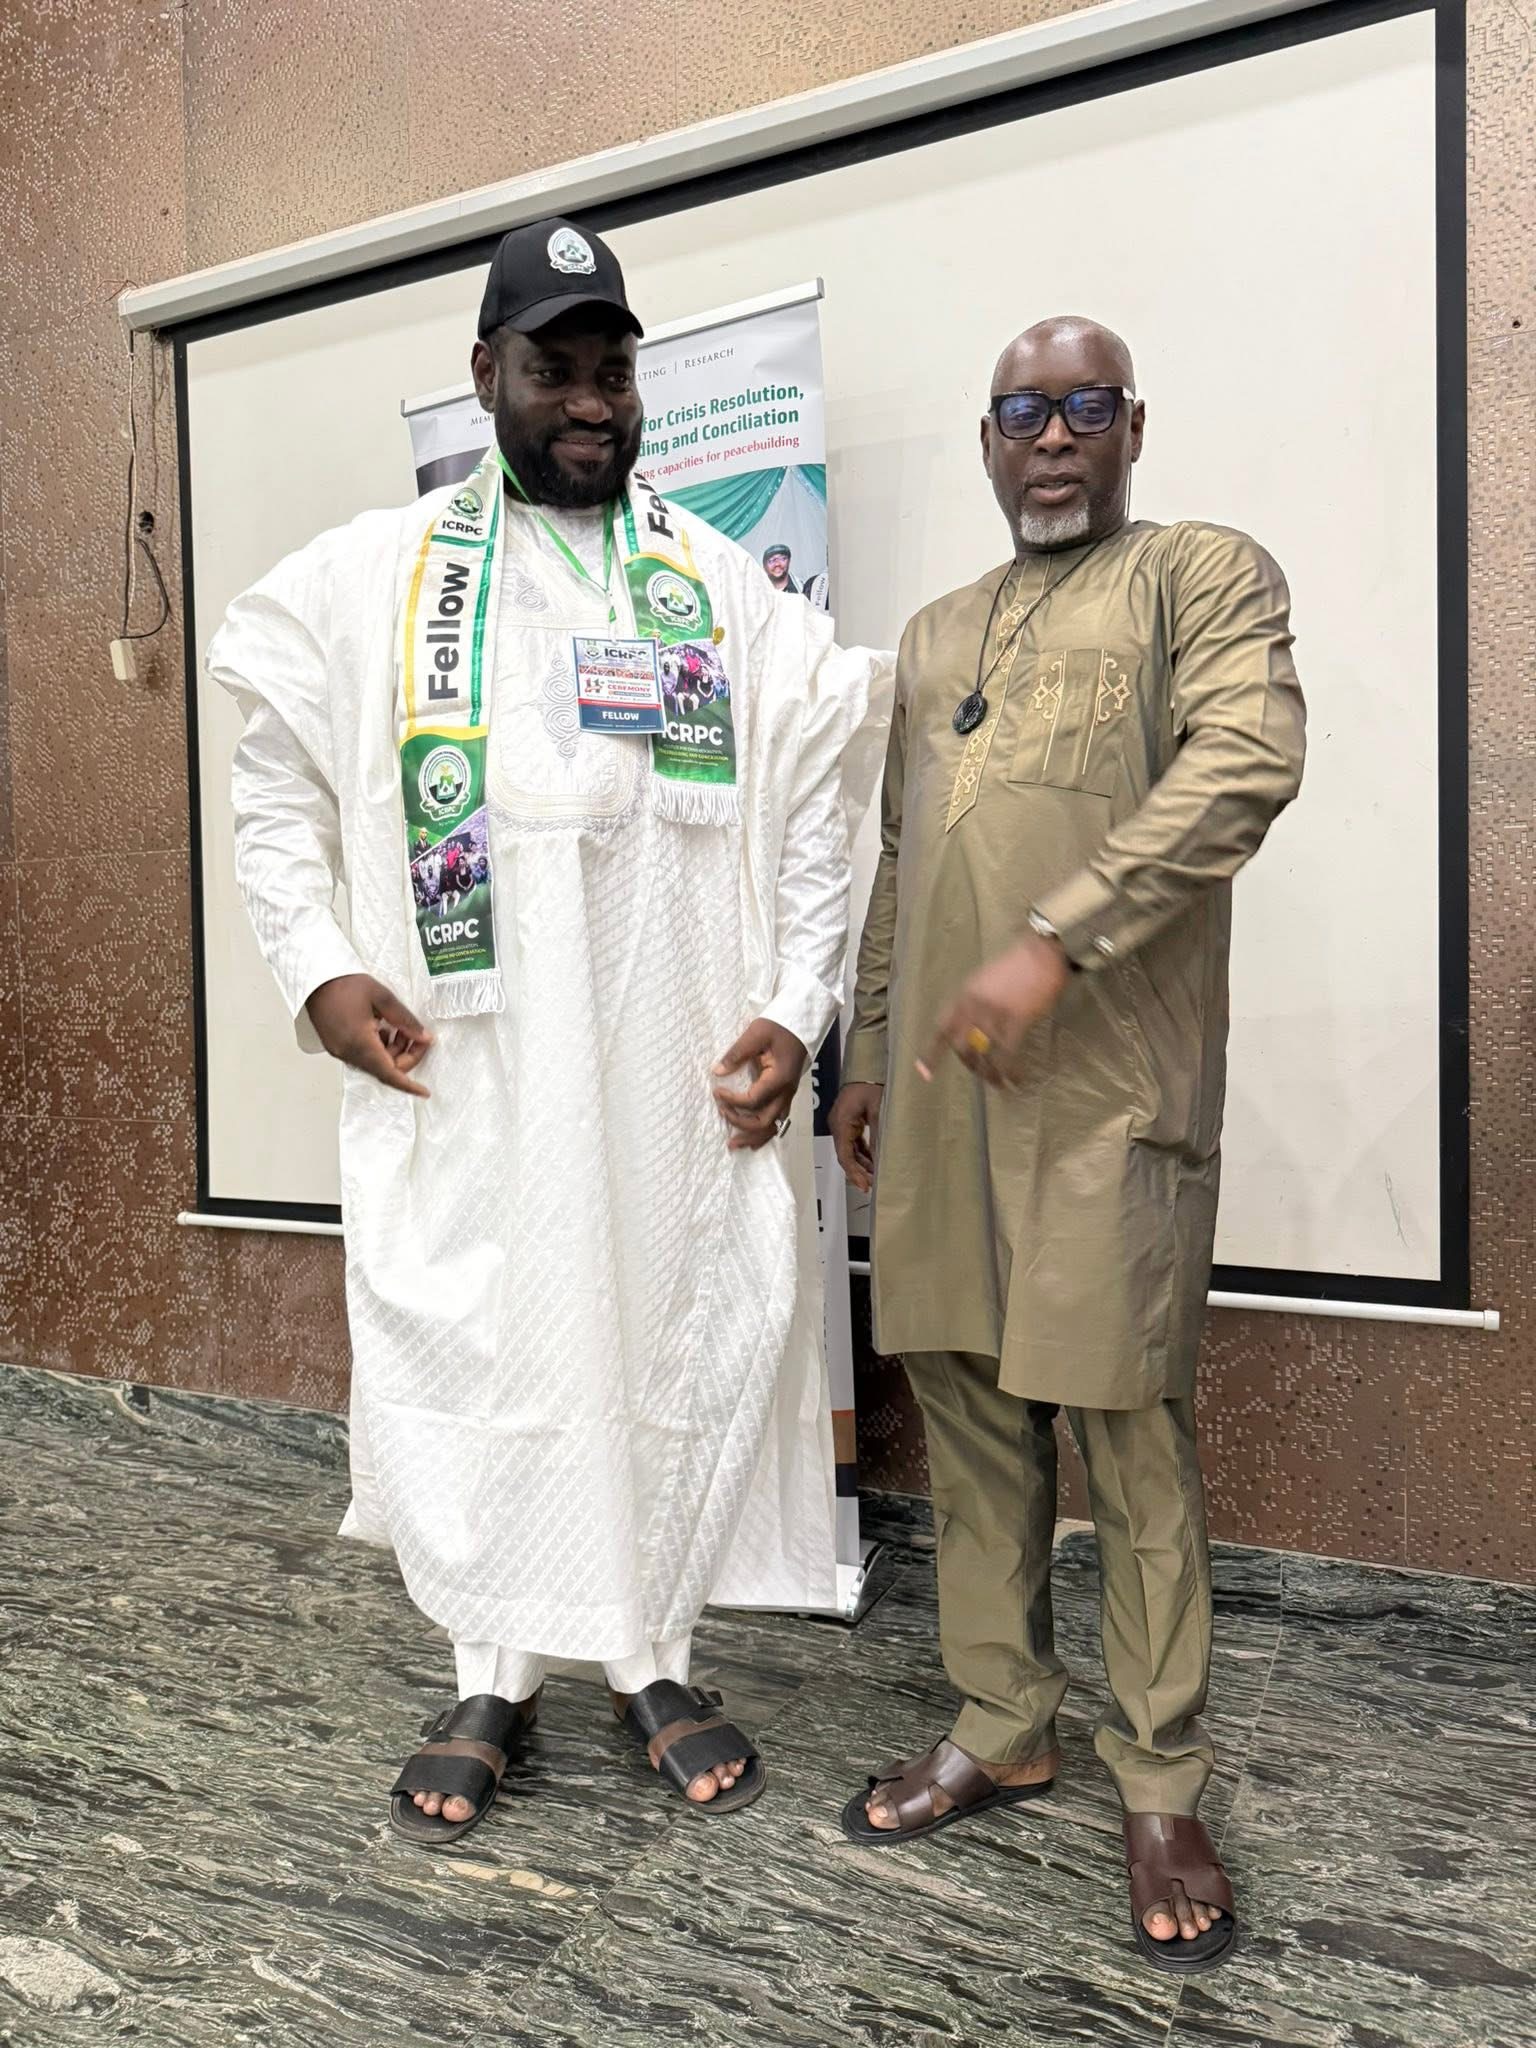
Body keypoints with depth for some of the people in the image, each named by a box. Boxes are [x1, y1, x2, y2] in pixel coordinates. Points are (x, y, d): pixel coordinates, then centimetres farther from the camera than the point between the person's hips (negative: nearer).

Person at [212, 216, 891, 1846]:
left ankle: (655, 1665, 27)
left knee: (684, 1349, 7)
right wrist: (317, 969, -2)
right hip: (459, 1070, 0)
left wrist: (795, 1008, -2)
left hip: (680, 1071, 1)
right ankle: (492, 1683, 25)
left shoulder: (725, 590, 8)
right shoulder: (372, 577, 8)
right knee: (467, 1352, 5)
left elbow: (813, 813, 7)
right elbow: (276, 793, 11)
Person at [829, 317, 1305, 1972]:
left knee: (1128, 1431, -1)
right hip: (939, 1087, 6)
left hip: (1109, 1086, -5)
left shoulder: (1206, 575, 4)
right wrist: (866, 1062, 18)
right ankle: (1001, 1727, 26)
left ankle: (1159, 1789, 15)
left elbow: (1245, 765, -14)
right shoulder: (932, 638, 22)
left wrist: (1053, 942, -22)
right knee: (967, 1411, 10)